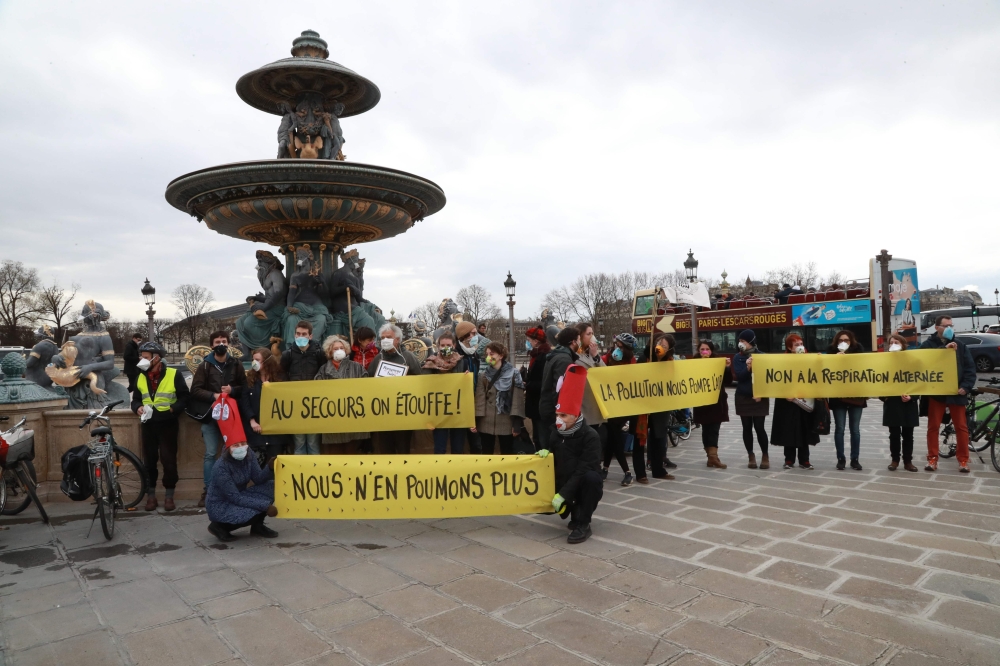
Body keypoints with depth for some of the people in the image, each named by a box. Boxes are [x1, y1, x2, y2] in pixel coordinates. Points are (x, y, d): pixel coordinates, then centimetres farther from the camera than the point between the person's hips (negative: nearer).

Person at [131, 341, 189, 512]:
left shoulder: (173, 374, -6)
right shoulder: (140, 377, 9)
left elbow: (185, 397, -4)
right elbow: (135, 399, 17)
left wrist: (172, 409, -18)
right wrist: (138, 408, -5)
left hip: (167, 424, -4)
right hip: (148, 425, 4)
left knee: (169, 459, 0)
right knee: (149, 460, 8)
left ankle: (169, 495, 12)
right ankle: (150, 495, 19)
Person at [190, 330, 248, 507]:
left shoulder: (236, 365, 5)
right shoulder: (205, 366, 2)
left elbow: (245, 387, 7)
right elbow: (195, 390, -2)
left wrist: (232, 390, -12)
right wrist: (213, 395, -15)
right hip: (210, 415, -1)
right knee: (211, 453, 0)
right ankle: (207, 491, 10)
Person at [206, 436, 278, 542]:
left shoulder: (248, 457, -8)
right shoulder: (221, 467, -27)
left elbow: (259, 479, -7)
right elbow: (235, 498, -28)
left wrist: (270, 468, -29)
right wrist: (265, 506, -30)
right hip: (220, 505, -7)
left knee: (270, 487, -10)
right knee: (253, 512, -30)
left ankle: (257, 526, 7)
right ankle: (219, 526, -2)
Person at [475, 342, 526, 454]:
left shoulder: (513, 373, -1)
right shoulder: (483, 375, 8)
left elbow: (518, 399, -5)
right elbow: (479, 399, 3)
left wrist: (516, 422, -11)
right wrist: (475, 419, -7)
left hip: (506, 423, -2)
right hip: (486, 423, 3)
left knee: (507, 454, 6)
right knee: (487, 454, 9)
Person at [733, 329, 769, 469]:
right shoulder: (737, 358, 3)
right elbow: (738, 376, -9)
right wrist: (747, 367, -26)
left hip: (760, 397, -2)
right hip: (743, 398, 2)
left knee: (759, 427, -5)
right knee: (747, 427, 5)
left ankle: (765, 455, 12)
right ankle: (751, 456, 16)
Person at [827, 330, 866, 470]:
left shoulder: (858, 351, 3)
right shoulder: (832, 352, 2)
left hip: (856, 395, 1)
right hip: (838, 396, -1)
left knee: (855, 429, 6)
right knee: (839, 429, 3)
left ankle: (855, 459, 14)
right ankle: (840, 459, 11)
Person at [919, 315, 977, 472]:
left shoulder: (959, 345, 9)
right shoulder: (928, 345, 3)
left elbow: (970, 367, 4)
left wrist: (966, 386, -8)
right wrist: (944, 348, -22)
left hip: (956, 392, 2)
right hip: (936, 393, -2)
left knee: (961, 427, 4)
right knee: (933, 427, 3)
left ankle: (963, 460, 14)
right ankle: (932, 459, 11)